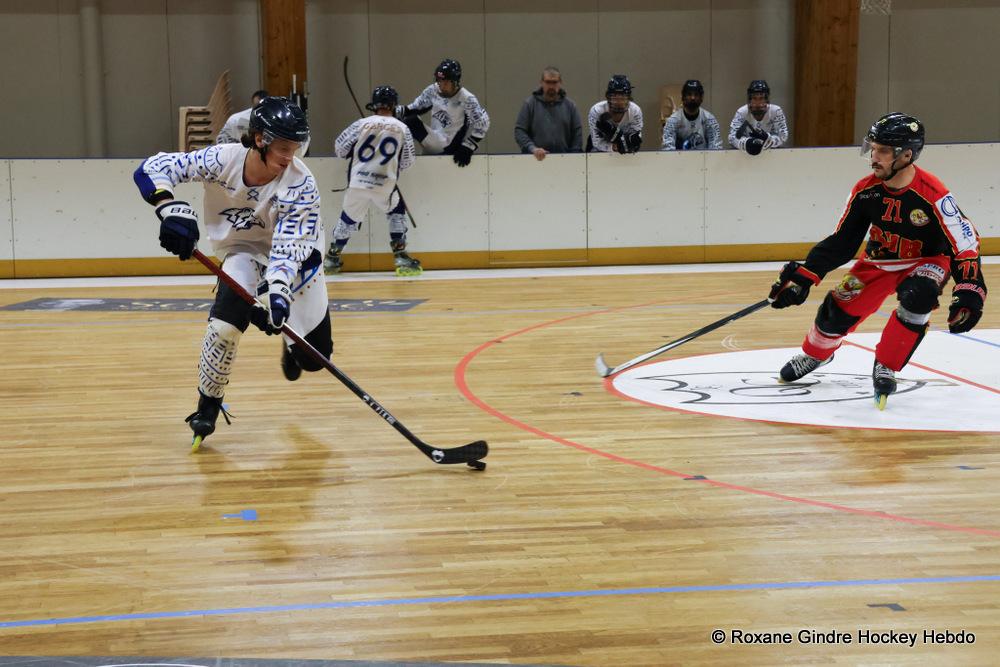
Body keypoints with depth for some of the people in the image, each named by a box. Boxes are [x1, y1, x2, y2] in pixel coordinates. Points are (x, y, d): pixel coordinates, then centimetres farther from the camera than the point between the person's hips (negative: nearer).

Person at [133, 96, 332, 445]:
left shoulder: (300, 183, -28)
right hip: (242, 250, 0)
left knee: (312, 355, -3)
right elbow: (152, 168, -28)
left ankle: (292, 340, 38)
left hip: (296, 255, 0)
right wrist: (173, 209, -46)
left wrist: (278, 291, -52)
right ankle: (208, 406, -6)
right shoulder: (223, 160, -25)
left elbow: (288, 246, -35)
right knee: (228, 318, -29)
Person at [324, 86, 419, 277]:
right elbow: (407, 162, 10)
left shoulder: (361, 124, 3)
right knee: (397, 212, 20)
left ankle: (331, 260, 24)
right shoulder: (402, 129, 3)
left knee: (349, 218, 17)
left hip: (358, 183, 1)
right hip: (385, 185, -1)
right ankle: (401, 259, 12)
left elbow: (339, 149, 7)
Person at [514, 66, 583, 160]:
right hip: (535, 159, -2)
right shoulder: (529, 104, 5)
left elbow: (577, 133, 8)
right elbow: (519, 131, 0)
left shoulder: (569, 105, 10)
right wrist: (532, 148, -16)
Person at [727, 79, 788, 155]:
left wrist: (766, 138, -34)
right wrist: (746, 143, -37)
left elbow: (783, 137, -13)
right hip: (745, 153, 0)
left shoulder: (776, 111, -8)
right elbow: (732, 137, -16)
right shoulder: (741, 112, -7)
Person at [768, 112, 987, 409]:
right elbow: (842, 241, -6)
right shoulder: (866, 190, -15)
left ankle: (885, 368, -12)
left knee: (917, 297, -33)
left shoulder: (933, 195, -30)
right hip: (879, 261, 4)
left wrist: (969, 293, -33)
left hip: (926, 262, -4)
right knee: (840, 307, -3)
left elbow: (965, 244, -24)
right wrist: (803, 276, -13)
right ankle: (815, 353, 32)